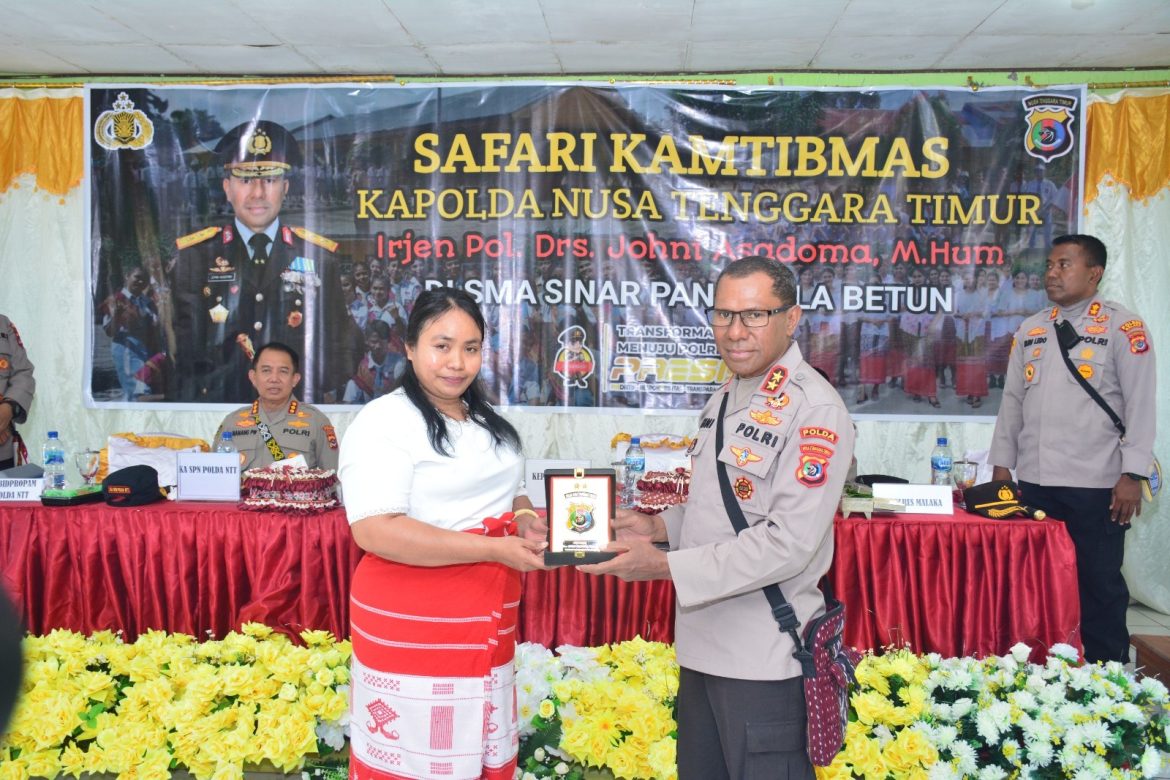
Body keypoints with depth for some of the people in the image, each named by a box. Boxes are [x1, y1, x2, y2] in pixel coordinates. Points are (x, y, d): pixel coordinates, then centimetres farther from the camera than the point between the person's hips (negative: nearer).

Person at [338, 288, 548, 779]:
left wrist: (526, 522, -1)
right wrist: (492, 548, -24)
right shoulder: (384, 420, -14)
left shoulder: (489, 422, 12)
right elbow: (375, 531, -23)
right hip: (411, 626, -7)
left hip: (487, 623, 8)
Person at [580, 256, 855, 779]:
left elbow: (788, 543, -23)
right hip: (702, 643, 8)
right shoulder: (728, 397, 11)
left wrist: (665, 567, -22)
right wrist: (660, 526, 3)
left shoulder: (814, 409, -17)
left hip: (763, 657, -8)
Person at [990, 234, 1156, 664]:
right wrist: (1002, 465, 9)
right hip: (1034, 482, 5)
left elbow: (1140, 404, -6)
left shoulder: (1122, 327, -3)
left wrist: (1132, 475, -11)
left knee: (1099, 584, 5)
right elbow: (1012, 400, 13)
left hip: (1097, 486, -5)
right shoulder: (1030, 330, 12)